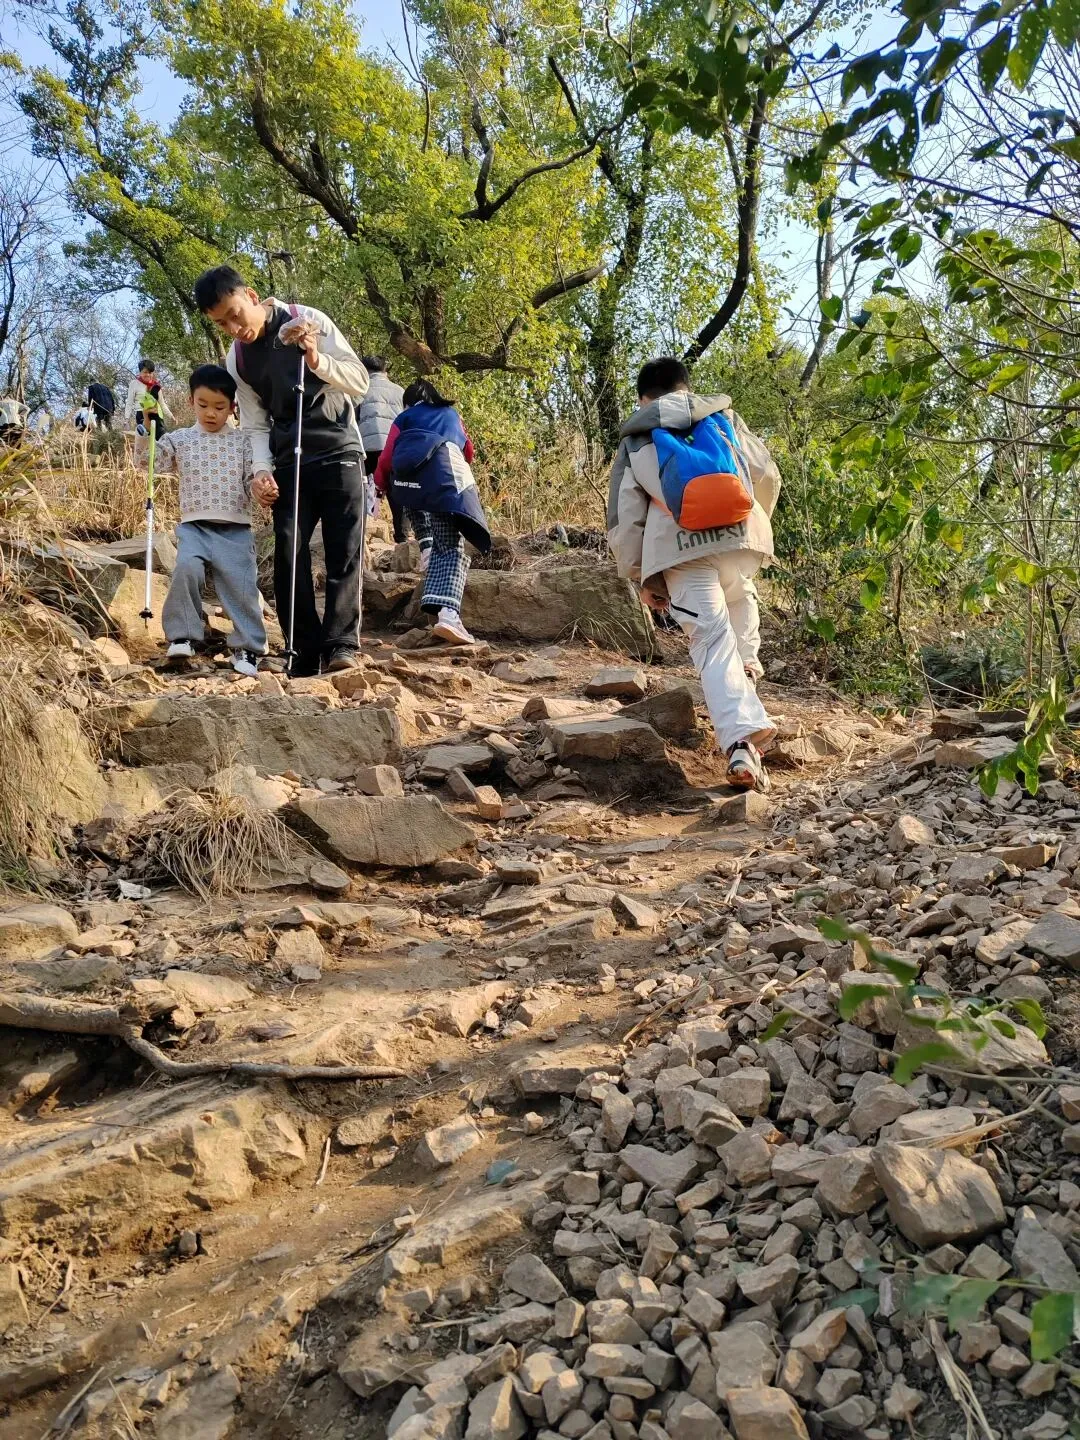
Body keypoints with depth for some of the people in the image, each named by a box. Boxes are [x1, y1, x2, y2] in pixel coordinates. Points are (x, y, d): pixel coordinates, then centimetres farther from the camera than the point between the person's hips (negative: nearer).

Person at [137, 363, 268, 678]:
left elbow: (253, 481, 5)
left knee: (241, 585, -7)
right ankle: (183, 636, -11)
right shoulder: (180, 440, 10)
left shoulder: (243, 442, 8)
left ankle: (248, 647, 5)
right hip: (194, 526, 0)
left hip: (236, 528, 0)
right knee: (186, 569, -24)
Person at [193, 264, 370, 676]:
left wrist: (316, 359, -22)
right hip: (289, 463, 3)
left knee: (345, 552, -10)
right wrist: (261, 470, -11)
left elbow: (360, 382, -6)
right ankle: (304, 653, -3)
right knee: (288, 556, -6)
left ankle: (341, 645, -11)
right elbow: (256, 425, 7)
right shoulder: (236, 360, 6)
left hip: (339, 452, -3)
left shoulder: (309, 321, -5)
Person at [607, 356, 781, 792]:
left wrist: (642, 577, 19)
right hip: (740, 534, 2)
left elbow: (624, 516, 14)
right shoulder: (723, 416, 23)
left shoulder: (634, 442, 21)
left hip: (679, 549, -1)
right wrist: (755, 517, 39)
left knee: (713, 641, -5)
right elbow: (766, 474, 20)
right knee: (739, 595, 35)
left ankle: (741, 742, -19)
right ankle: (746, 670, 26)